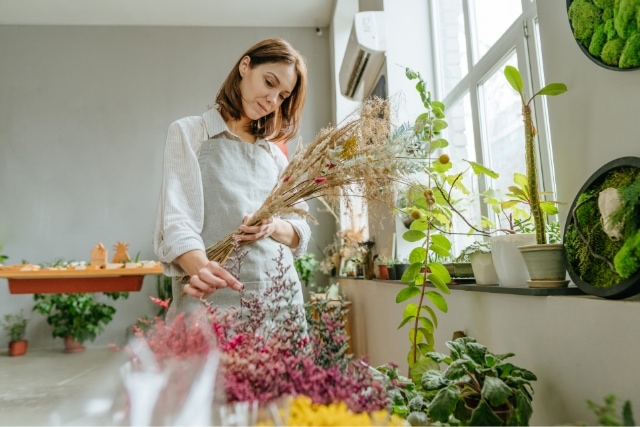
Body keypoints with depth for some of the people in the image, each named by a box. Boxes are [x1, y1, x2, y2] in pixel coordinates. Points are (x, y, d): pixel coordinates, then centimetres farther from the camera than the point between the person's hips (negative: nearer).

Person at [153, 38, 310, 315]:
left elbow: (301, 232, 11)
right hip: (212, 297, -4)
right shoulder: (189, 133, 2)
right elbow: (176, 221, -11)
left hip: (280, 294, 4)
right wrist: (202, 268, -30)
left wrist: (274, 227, -11)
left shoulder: (275, 154, 16)